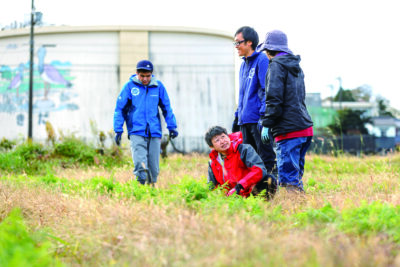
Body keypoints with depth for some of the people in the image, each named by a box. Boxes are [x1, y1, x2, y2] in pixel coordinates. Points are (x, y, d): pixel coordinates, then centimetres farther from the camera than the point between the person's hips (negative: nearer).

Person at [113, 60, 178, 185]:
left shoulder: (158, 86, 5)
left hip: (154, 133, 2)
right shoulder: (130, 86, 0)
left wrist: (172, 126, 6)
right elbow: (120, 109, 3)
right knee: (141, 166, -18)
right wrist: (118, 130, -1)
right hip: (136, 133, -2)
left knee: (154, 168, 6)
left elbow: (167, 108, 13)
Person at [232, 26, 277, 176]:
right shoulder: (244, 64, 19)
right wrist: (237, 116, 21)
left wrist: (263, 115, -20)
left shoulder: (262, 60, -8)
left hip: (257, 119, -9)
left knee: (266, 158, -6)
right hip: (245, 121, 9)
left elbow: (266, 91, -14)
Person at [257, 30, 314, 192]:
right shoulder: (296, 66, 21)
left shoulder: (276, 65, -5)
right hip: (305, 127, 9)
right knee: (296, 174, 14)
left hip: (288, 130, -9)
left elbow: (274, 98, -14)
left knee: (288, 175, -8)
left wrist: (266, 124, -9)